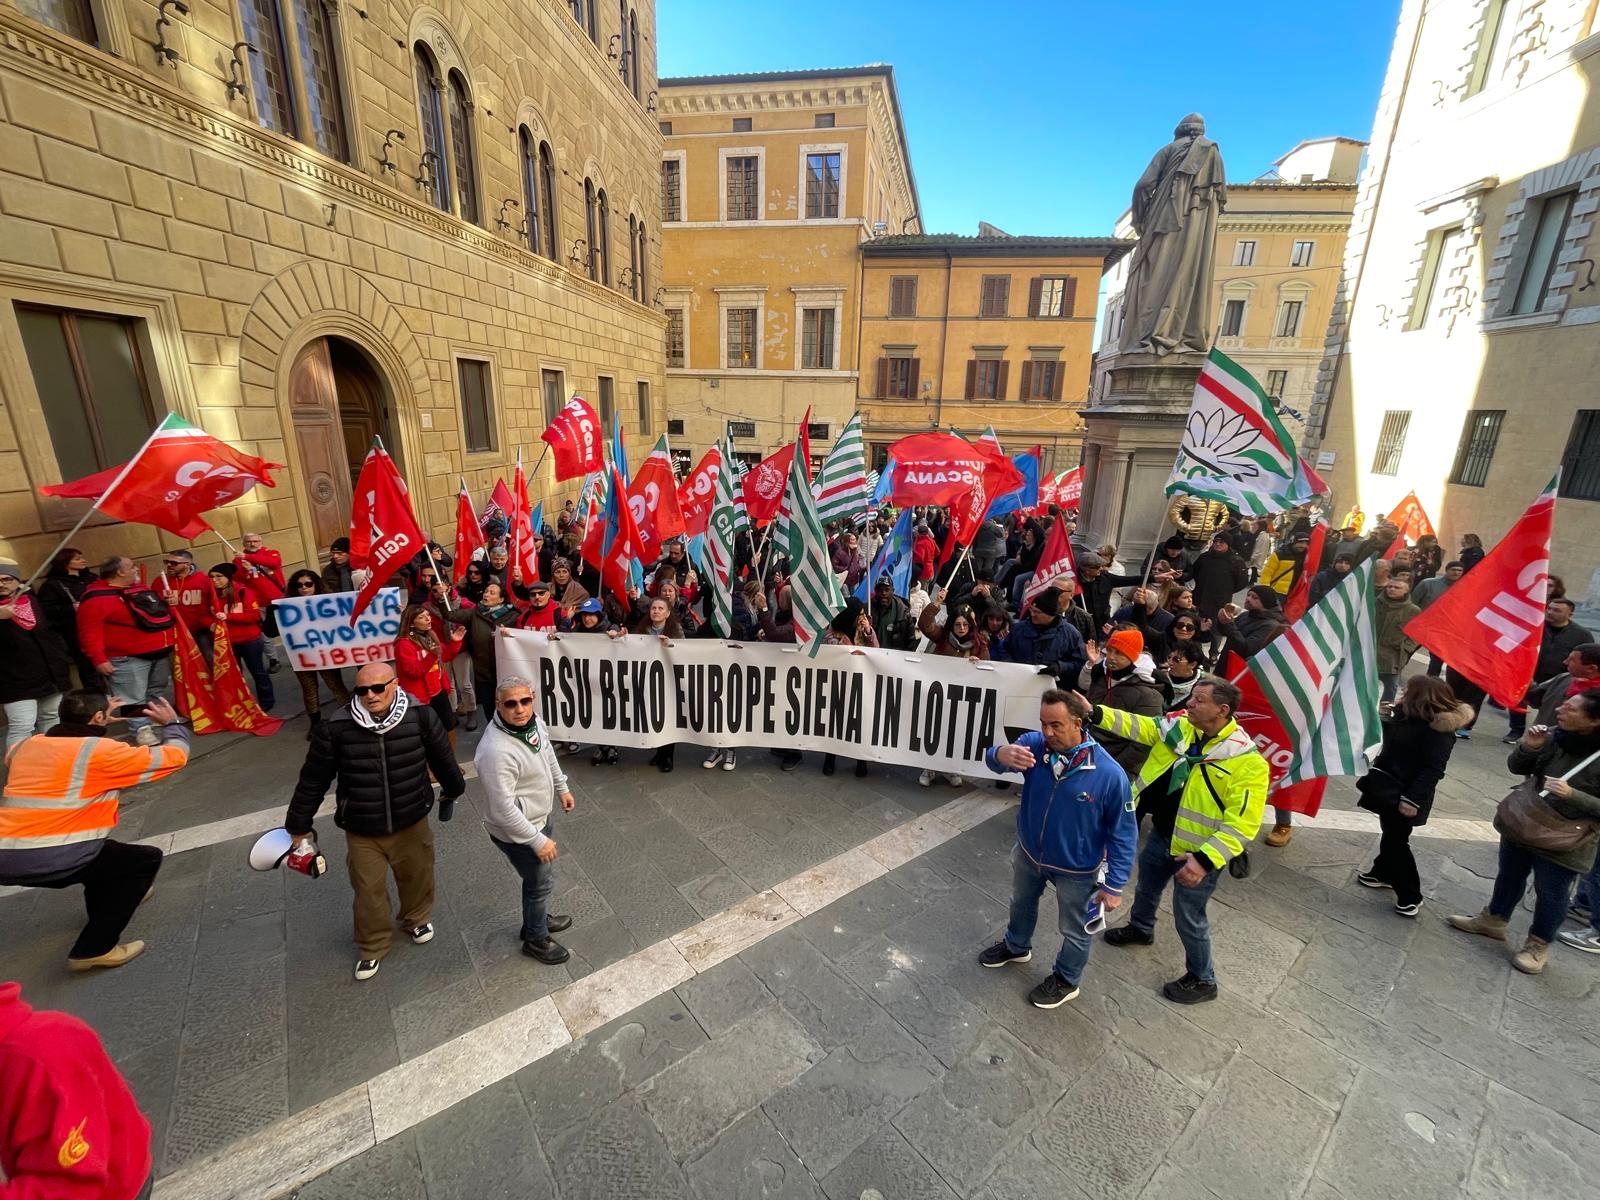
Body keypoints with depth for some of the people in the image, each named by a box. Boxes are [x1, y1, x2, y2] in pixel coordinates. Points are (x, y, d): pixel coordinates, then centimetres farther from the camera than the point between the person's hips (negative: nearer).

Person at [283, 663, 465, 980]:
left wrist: (453, 789, 15)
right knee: (368, 891, 14)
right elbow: (313, 780, -4)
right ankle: (373, 946, 42)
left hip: (412, 823, 0)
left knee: (417, 877, 21)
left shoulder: (420, 716, -19)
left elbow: (442, 757, -1)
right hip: (361, 831, 0)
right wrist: (299, 825, 5)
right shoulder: (335, 728, -18)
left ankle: (417, 919, 53)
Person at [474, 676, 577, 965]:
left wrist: (562, 787, 18)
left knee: (541, 875, 28)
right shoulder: (496, 751, -37)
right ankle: (536, 940, 39)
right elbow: (504, 810, -31)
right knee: (542, 882, 12)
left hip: (540, 816, 8)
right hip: (516, 832, -8)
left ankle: (537, 918, 54)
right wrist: (538, 841, -23)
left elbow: (548, 754, 9)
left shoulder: (533, 721, -12)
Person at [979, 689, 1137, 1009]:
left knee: (1075, 930, 24)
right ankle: (1016, 946, 62)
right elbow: (991, 758, -28)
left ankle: (1066, 980, 53)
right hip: (1029, 853, 4)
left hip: (1076, 870, -3)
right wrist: (1002, 754, -53)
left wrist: (1114, 886, -13)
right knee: (1021, 904, 32)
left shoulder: (1109, 774, -31)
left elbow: (1123, 835, -19)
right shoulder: (1034, 745, -22)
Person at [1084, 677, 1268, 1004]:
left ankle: (1203, 980, 36)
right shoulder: (1179, 726, -8)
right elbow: (1138, 726, -3)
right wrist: (1093, 713, -18)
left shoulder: (1247, 760, -26)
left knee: (1188, 919, 10)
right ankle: (1140, 929, 58)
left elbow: (1242, 824, -26)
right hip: (1161, 834, 6)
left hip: (1196, 852, -6)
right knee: (1146, 887, 29)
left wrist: (1205, 859, -32)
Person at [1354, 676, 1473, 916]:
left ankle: (1411, 896, 12)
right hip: (1389, 787, 9)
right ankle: (1383, 872, 38)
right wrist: (1386, 718, 2)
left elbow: (1432, 770, -24)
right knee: (1390, 835, 22)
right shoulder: (1410, 716, 5)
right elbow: (1392, 742, 17)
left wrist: (1413, 798, -26)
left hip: (1403, 795, -9)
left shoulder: (1438, 731, -21)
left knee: (1397, 841, 1)